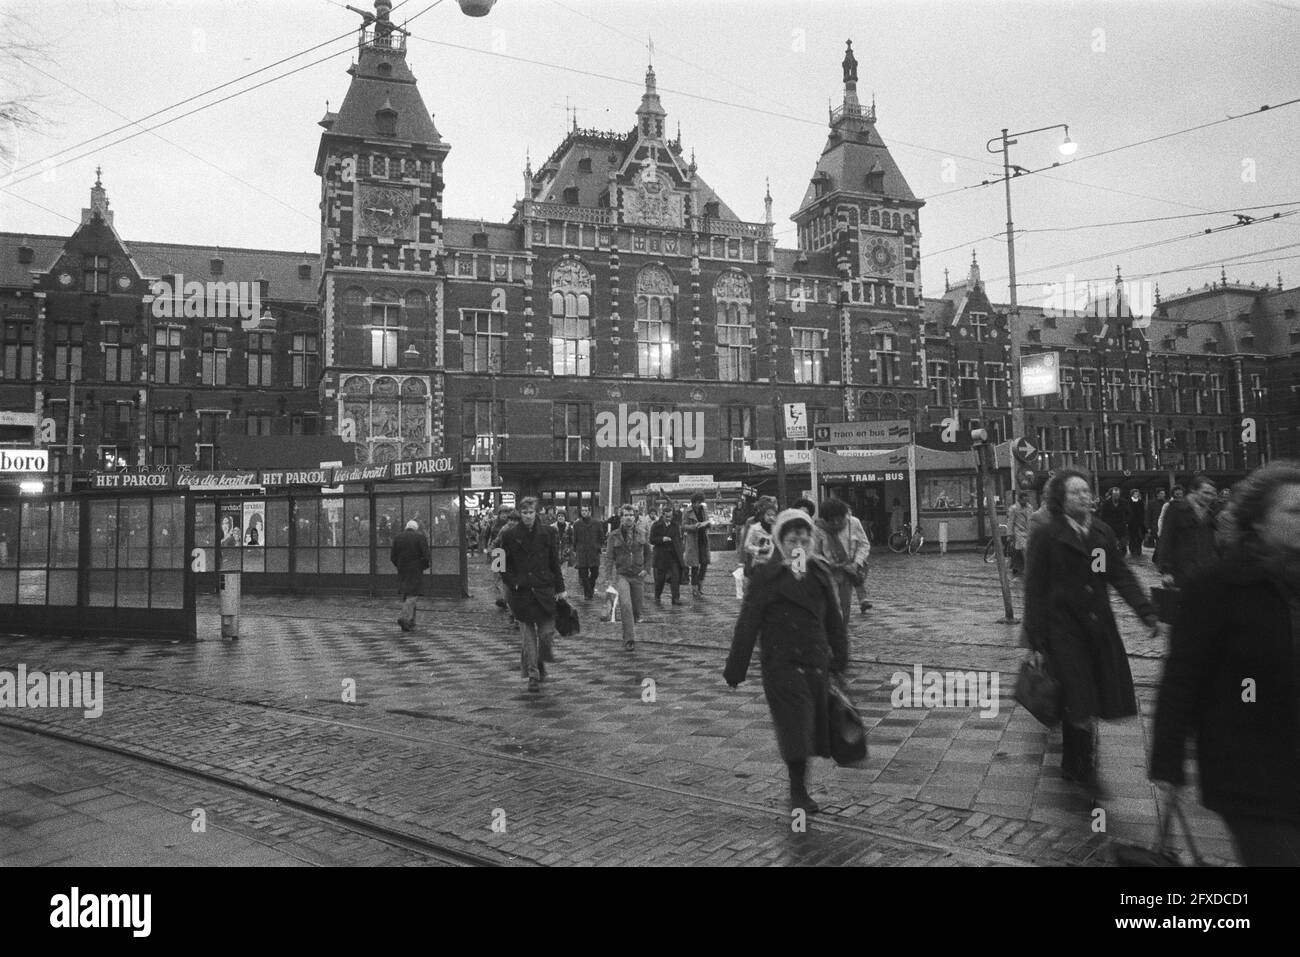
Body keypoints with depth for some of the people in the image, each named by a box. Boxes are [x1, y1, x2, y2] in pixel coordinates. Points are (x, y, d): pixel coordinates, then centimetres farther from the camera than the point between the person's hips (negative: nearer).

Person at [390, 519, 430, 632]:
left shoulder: (398, 537, 7)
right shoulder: (420, 537, -3)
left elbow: (392, 556, 4)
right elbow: (426, 555, -12)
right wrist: (424, 566, 5)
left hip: (402, 571, 4)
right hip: (416, 571, -4)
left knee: (406, 596, 11)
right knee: (413, 595, -5)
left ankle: (410, 623, 9)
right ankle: (404, 617, -24)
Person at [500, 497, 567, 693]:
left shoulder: (548, 532, 4)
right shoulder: (509, 535, 2)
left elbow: (555, 562, 6)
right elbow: (505, 565, 6)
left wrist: (560, 588, 4)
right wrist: (512, 583, -7)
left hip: (544, 590, 1)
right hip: (521, 592, -1)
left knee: (547, 632, 0)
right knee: (527, 636, 1)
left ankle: (541, 662, 29)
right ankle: (533, 676, 10)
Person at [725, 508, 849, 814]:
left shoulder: (819, 574, 8)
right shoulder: (767, 576, -6)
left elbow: (833, 621, 15)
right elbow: (748, 624, -6)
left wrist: (840, 660, 16)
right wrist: (735, 670, -6)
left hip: (817, 663, 5)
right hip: (782, 665, -5)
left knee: (812, 729, 10)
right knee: (795, 729, -8)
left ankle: (800, 790, 25)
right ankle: (798, 792, 7)